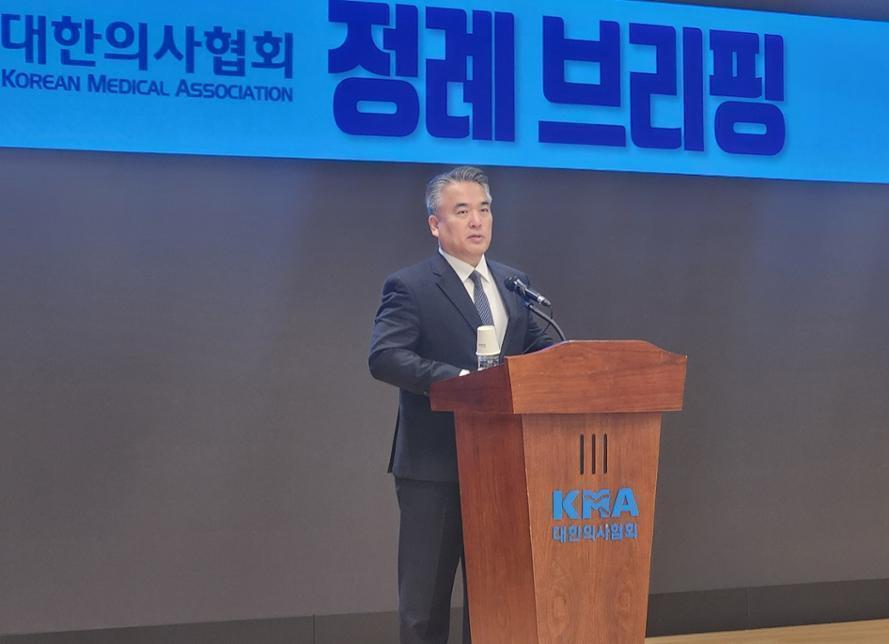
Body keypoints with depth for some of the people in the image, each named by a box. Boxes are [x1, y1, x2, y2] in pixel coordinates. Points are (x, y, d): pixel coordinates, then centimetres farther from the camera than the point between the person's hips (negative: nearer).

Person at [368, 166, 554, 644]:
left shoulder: (514, 283, 13)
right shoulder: (410, 287, -7)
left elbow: (538, 350, 12)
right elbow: (384, 357, -20)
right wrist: (456, 378, -31)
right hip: (434, 465, -5)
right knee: (425, 595, 2)